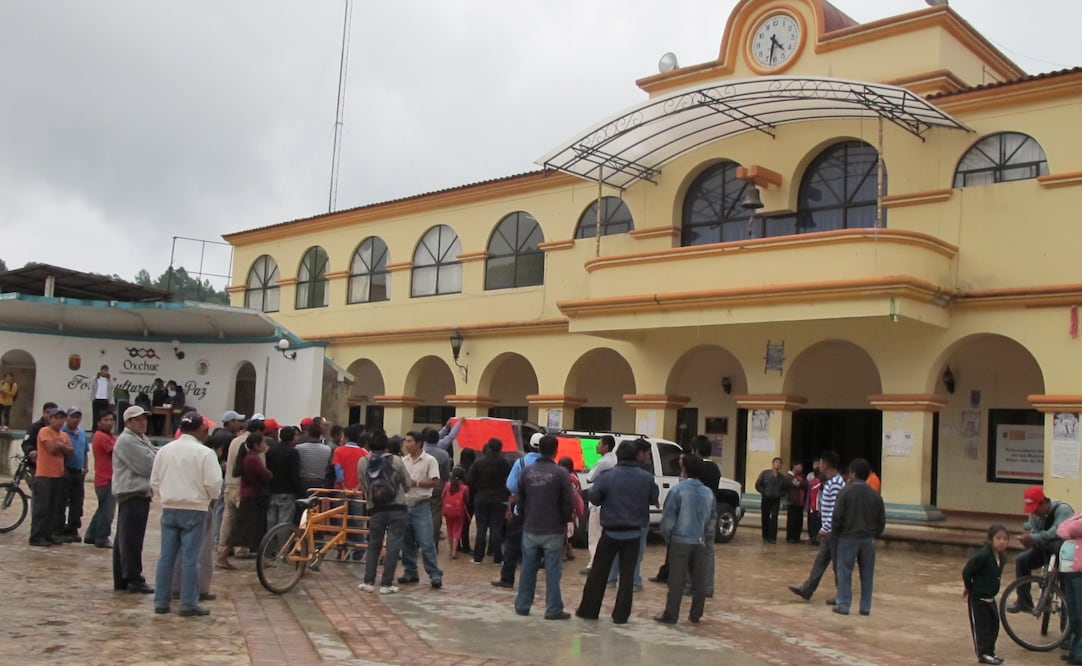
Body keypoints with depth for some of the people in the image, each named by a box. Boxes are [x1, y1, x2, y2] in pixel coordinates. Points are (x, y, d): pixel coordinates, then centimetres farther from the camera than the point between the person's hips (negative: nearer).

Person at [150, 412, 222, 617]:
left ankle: (161, 602, 14)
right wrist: (211, 498, 5)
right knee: (190, 558, -1)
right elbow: (213, 483, -15)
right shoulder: (204, 453, -13)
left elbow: (154, 481, 7)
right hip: (194, 510, -5)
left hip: (169, 508, 5)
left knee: (166, 556, 10)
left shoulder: (165, 450, 3)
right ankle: (189, 604, 2)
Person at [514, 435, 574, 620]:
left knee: (528, 569, 12)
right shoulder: (561, 473, -11)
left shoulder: (527, 471, 1)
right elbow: (567, 502, -10)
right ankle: (553, 609, 2)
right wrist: (565, 520, 8)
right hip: (553, 530, -4)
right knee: (552, 570, 1)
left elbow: (520, 500, 7)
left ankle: (522, 605, 18)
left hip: (530, 530, 4)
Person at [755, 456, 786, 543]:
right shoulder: (765, 473, 2)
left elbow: (784, 489, 12)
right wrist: (764, 492, -7)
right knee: (765, 518, 4)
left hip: (776, 500, 0)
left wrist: (780, 494, -6)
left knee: (774, 518, -9)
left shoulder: (782, 477, 7)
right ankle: (765, 536, 17)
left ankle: (772, 537, -8)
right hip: (766, 499, 0)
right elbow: (758, 485, 1)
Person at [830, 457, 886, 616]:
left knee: (845, 573, 3)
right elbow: (881, 520, 7)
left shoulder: (846, 491, -11)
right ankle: (865, 607, 12)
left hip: (848, 538, -4)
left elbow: (837, 516, -12)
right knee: (867, 574, 9)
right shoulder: (875, 495, 3)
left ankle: (843, 605, 4)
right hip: (868, 539, 4)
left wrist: (835, 534, 3)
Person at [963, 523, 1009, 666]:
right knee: (980, 625, 0)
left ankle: (989, 652, 25)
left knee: (994, 624, 13)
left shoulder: (1002, 557, 0)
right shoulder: (983, 555, -26)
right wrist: (967, 587, -7)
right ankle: (983, 654, 8)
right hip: (977, 597, -8)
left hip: (990, 597, 8)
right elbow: (967, 571, -20)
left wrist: (992, 590, 15)